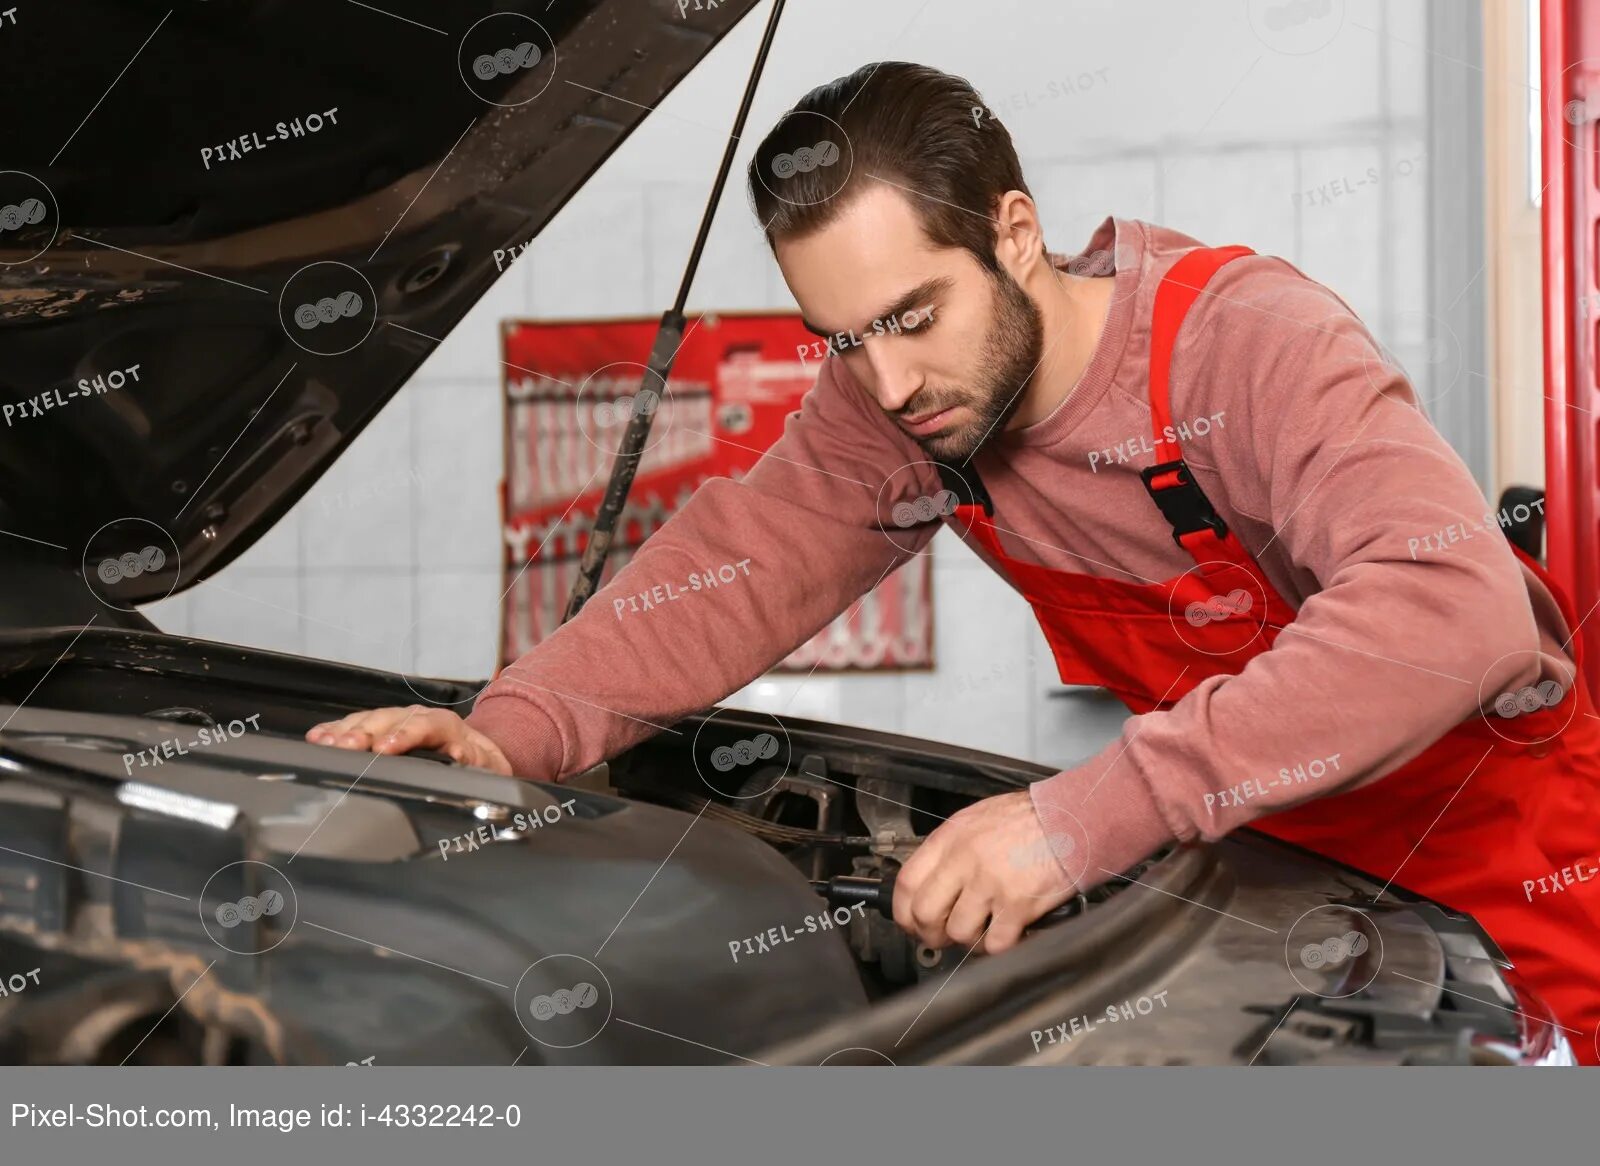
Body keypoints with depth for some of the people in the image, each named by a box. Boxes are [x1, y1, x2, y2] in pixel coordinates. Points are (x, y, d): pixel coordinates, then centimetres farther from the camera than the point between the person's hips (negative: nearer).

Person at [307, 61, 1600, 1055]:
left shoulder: (1251, 337, -33)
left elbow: (1457, 610, -46)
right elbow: (744, 558, -10)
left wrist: (1087, 815, -53)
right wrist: (518, 730, -29)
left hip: (1477, 817, -4)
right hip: (1240, 825, 5)